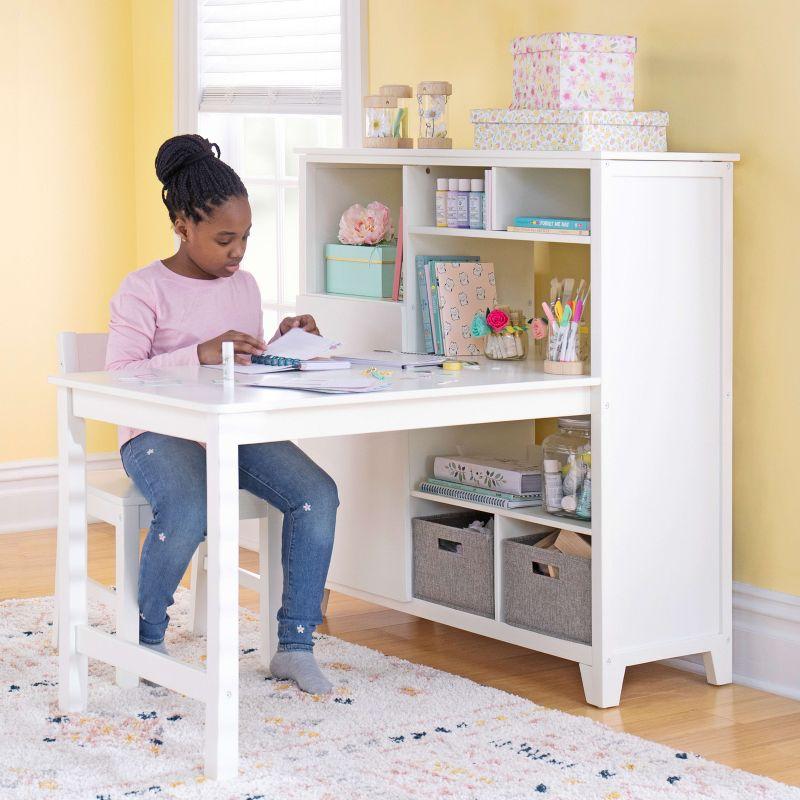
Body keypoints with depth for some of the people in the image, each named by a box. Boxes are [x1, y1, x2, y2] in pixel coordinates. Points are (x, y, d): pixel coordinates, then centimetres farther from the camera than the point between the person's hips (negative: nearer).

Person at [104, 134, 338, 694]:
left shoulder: (244, 285, 13)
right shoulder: (144, 291, -6)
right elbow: (119, 378, -16)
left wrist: (280, 344, 1)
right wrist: (199, 355, -25)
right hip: (160, 433, -5)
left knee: (318, 494, -22)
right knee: (189, 510, -37)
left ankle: (295, 646, -12)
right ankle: (145, 637, -8)